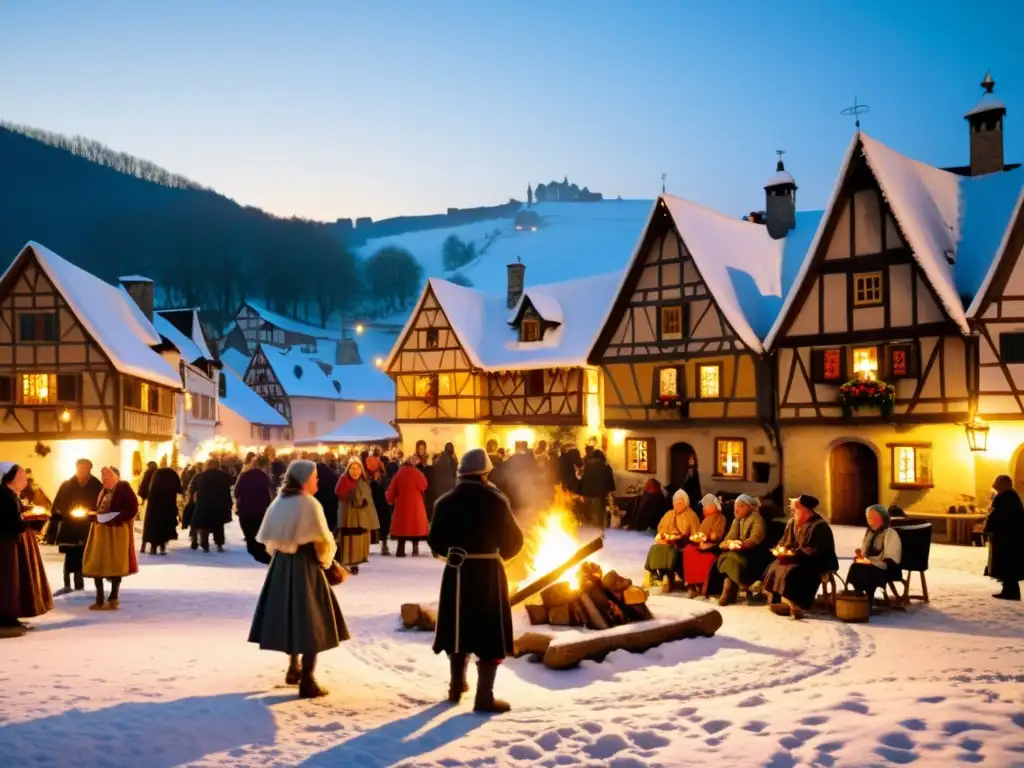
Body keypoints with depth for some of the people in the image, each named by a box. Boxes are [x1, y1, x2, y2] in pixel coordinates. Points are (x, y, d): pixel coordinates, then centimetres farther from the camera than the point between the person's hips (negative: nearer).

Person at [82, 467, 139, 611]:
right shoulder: (103, 491, 15)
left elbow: (132, 510, -16)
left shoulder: (124, 489, -10)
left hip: (117, 531, -8)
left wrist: (115, 519, -23)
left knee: (115, 564, 0)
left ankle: (114, 599, 9)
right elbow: (98, 509, 20)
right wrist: (94, 516, -1)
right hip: (100, 531, 8)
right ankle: (100, 599, 14)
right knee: (97, 564, 6)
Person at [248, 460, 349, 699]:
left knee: (289, 615, 19)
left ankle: (293, 668, 32)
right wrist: (326, 560, 5)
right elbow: (323, 540, -14)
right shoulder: (309, 504, -15)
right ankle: (307, 682, -1)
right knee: (310, 621, 0)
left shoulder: (279, 502, 5)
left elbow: (268, 538, 8)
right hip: (305, 566, -7)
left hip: (281, 565, 7)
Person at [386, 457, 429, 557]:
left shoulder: (399, 474, -1)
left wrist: (390, 500, 18)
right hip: (416, 505, -2)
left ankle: (401, 550, 2)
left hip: (401, 505, 2)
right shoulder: (418, 474, -8)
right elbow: (423, 487, 0)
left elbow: (391, 490, 2)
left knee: (402, 526, 6)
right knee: (415, 525, 7)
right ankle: (415, 549, 2)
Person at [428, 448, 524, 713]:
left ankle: (457, 687, 31)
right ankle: (485, 697, 1)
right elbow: (513, 541, -6)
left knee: (459, 628, 18)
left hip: (457, 572, 4)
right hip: (488, 572, -4)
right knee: (490, 634, 3)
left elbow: (435, 542, 3)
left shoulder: (446, 501, 0)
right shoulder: (496, 500, -10)